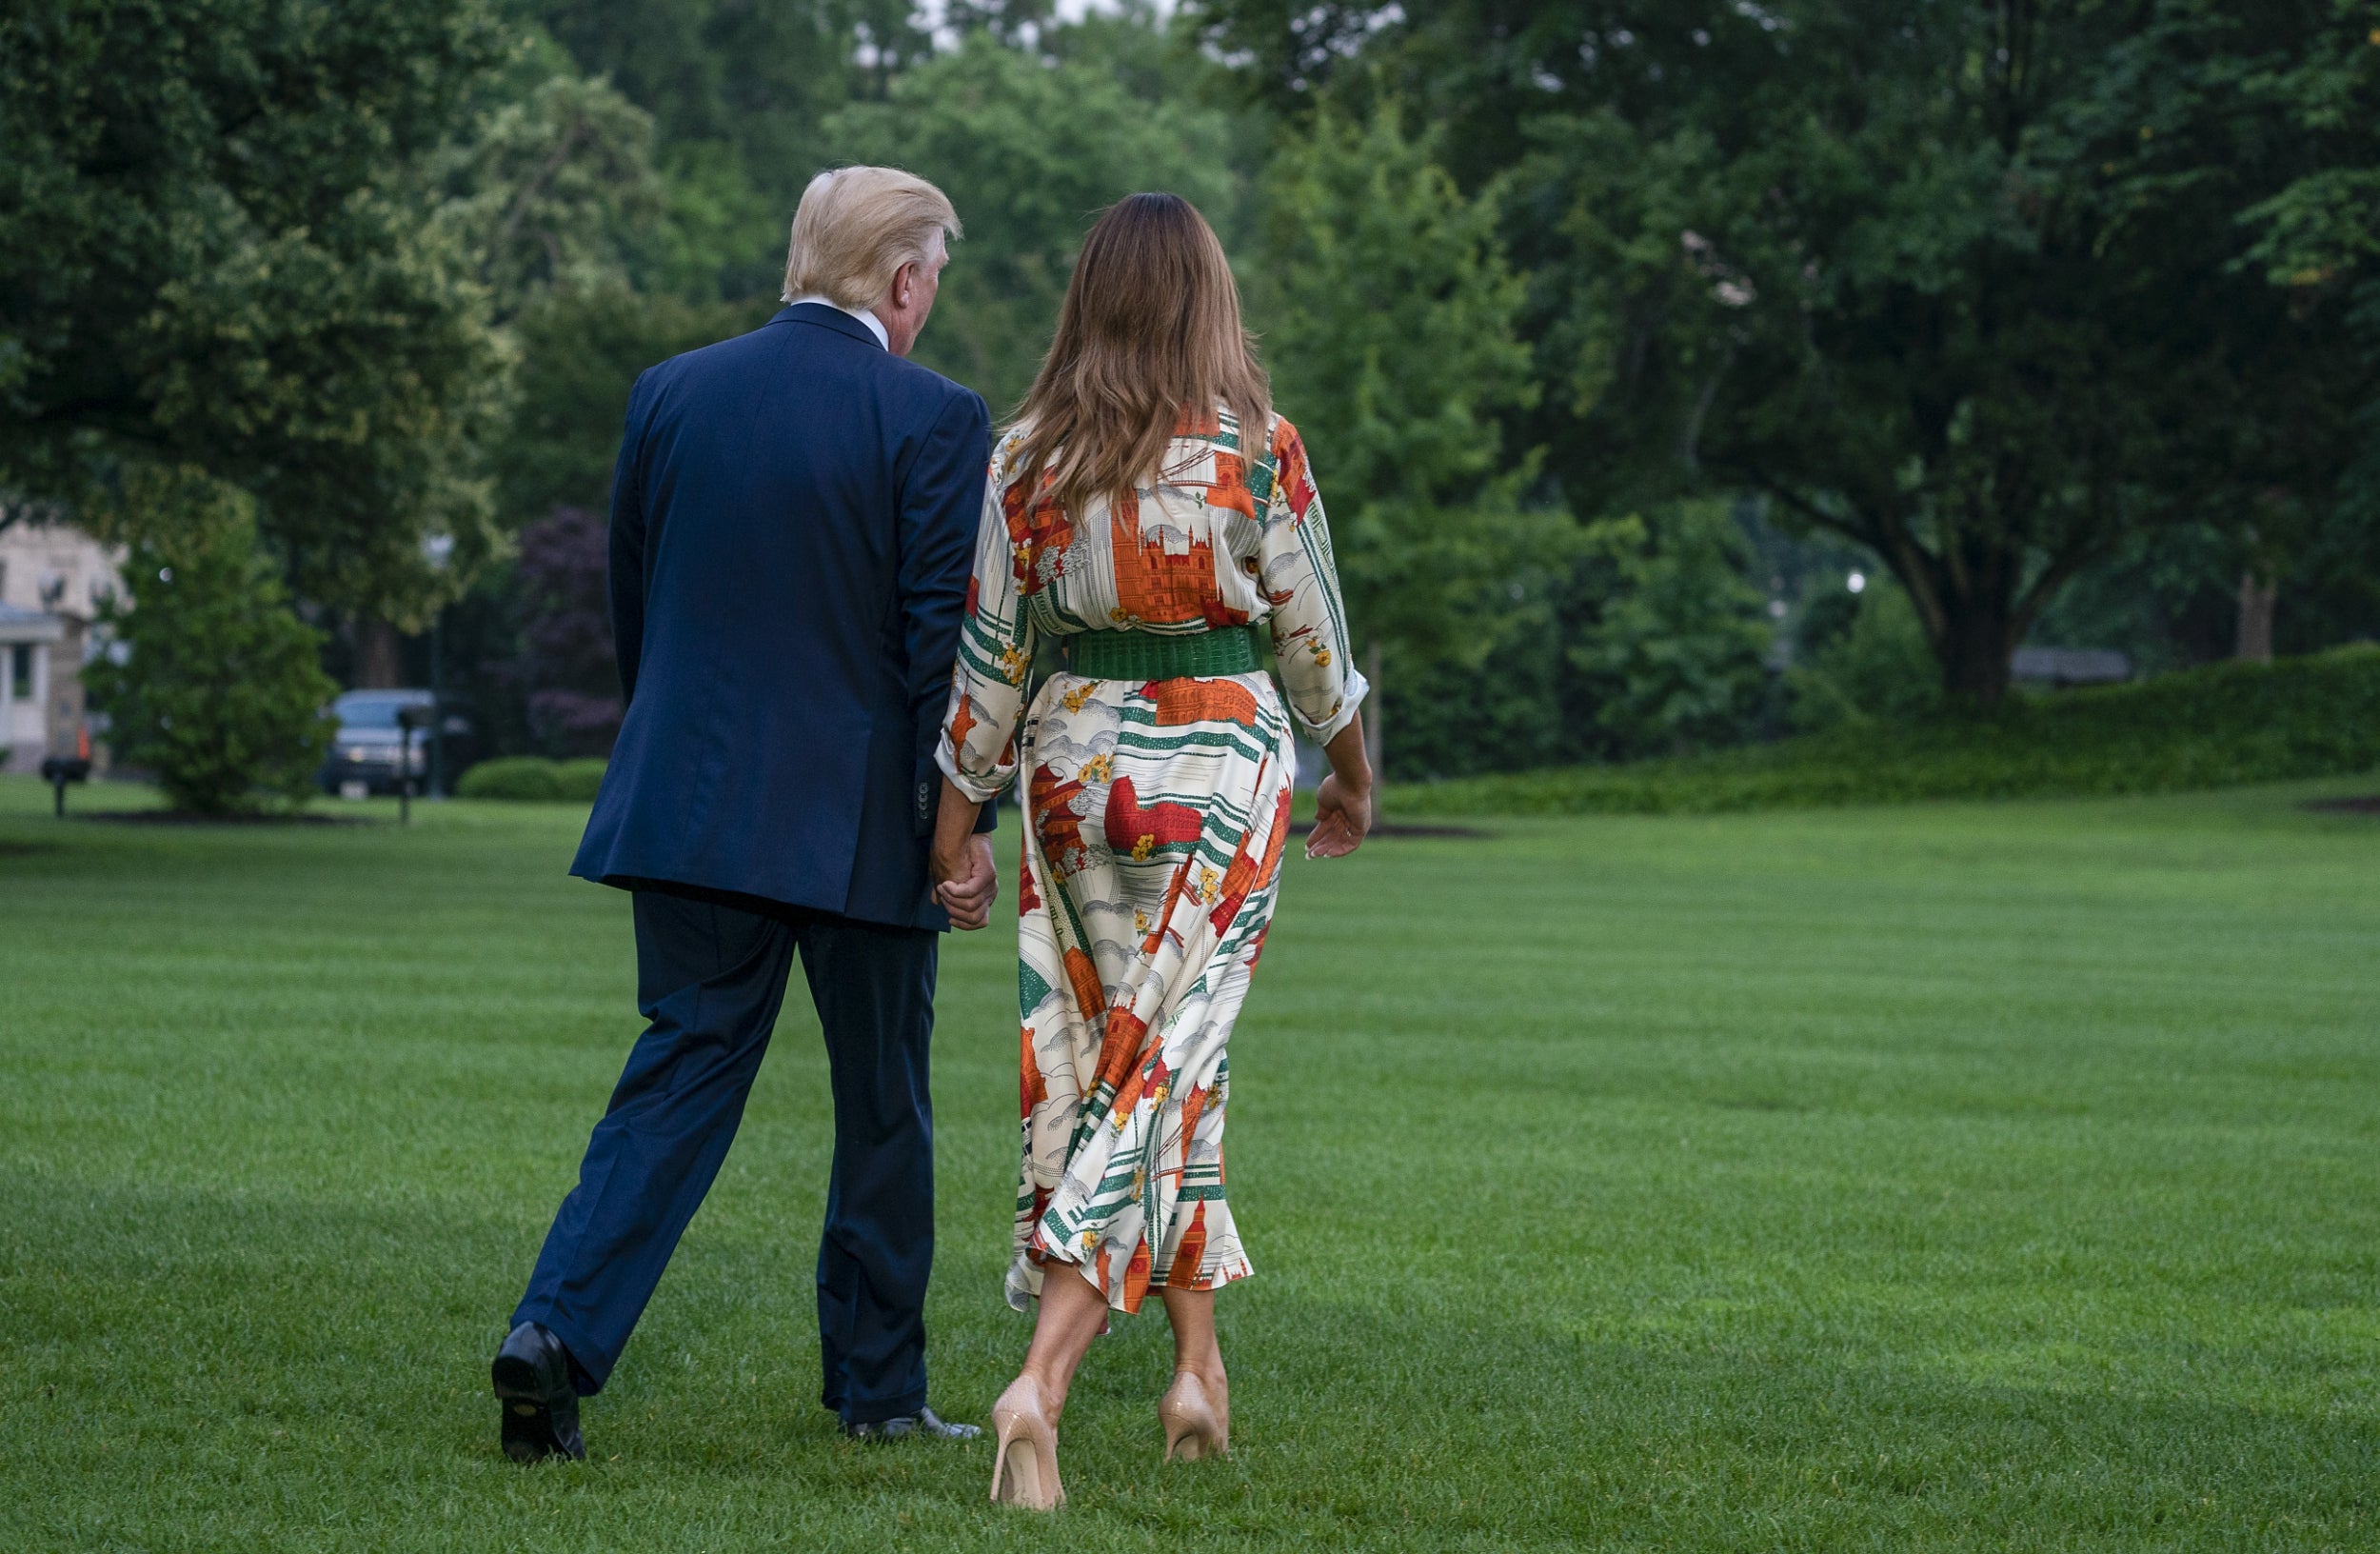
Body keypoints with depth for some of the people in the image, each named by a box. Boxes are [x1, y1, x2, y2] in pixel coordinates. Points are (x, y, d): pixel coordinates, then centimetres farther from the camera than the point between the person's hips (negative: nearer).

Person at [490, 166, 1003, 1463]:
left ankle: (557, 1330, -10)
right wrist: (967, 822, -6)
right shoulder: (933, 421, -9)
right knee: (882, 1106, 11)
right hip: (859, 820, -4)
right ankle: (878, 1389, 19)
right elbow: (946, 638, -12)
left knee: (681, 1076, 7)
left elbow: (628, 612, 13)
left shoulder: (669, 395, 5)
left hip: (689, 805, 4)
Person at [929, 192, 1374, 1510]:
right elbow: (1312, 632, -1)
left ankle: (1198, 1364, 23)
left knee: (1107, 1050, 18)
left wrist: (958, 807, 6)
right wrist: (1351, 768, 15)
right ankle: (1040, 1384, -16)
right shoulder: (1257, 449, -8)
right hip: (1222, 762, -3)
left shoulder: (1029, 456, -2)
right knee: (1168, 1057, -1)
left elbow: (991, 645, -1)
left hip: (1074, 761, 3)